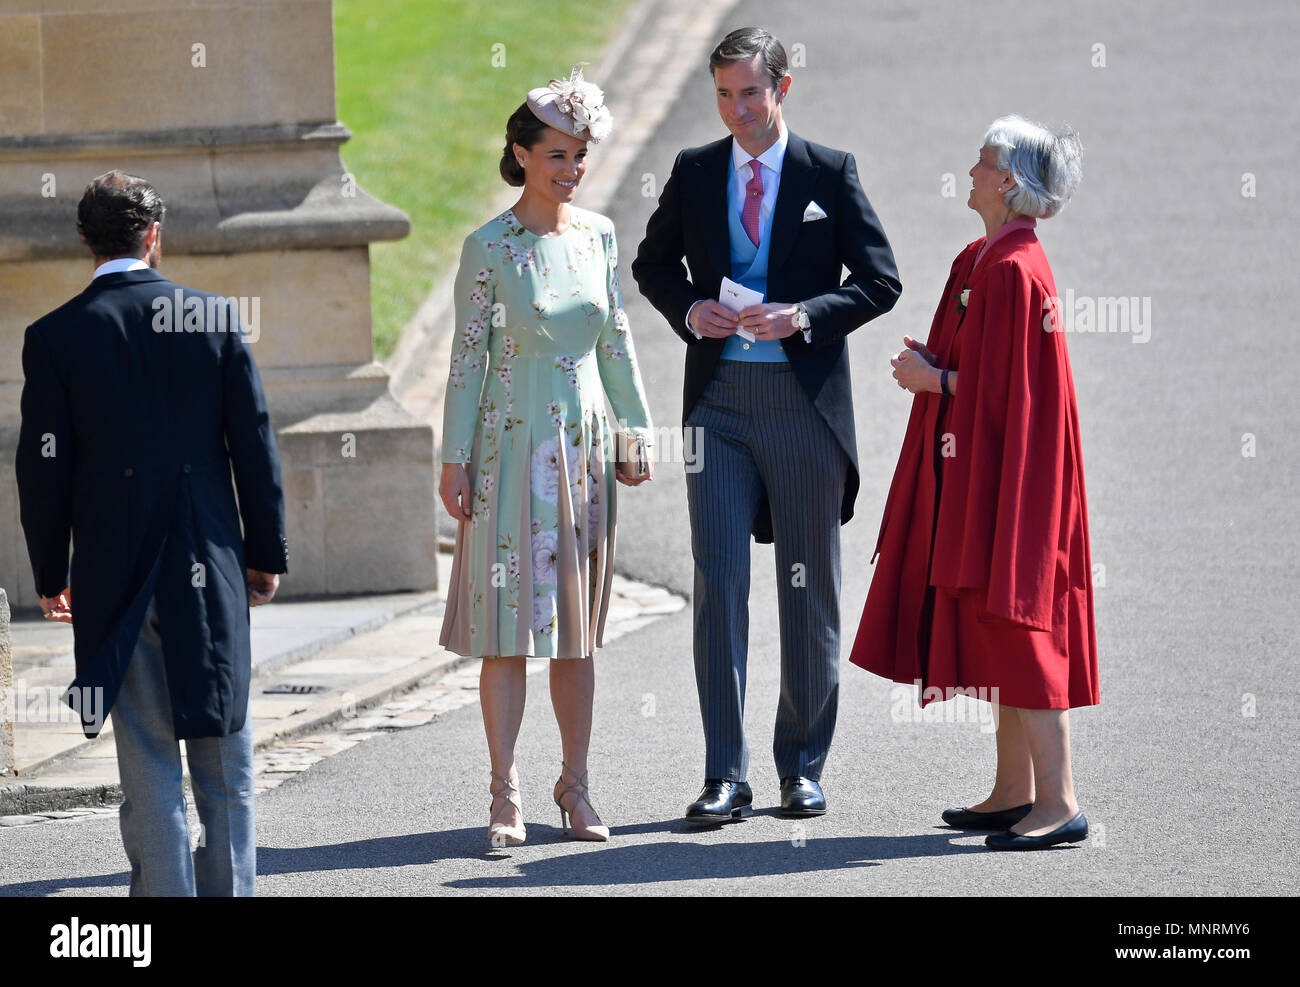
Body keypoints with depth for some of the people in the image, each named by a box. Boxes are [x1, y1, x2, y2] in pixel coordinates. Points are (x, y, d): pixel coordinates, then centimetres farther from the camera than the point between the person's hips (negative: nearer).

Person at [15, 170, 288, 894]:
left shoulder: (56, 336, -5)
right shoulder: (218, 317, -2)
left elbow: (43, 468, -3)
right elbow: (255, 442, 0)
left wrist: (51, 575, 7)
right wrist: (267, 553, 9)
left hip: (115, 567, -1)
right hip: (210, 563, 1)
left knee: (146, 753, 2)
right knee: (224, 745, 11)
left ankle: (166, 891, 1)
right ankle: (231, 888, 15)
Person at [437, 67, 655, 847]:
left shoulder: (599, 236, 6)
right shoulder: (491, 248, -7)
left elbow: (615, 342, 13)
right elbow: (468, 354, -6)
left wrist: (636, 431, 12)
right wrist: (456, 457, -7)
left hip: (584, 445, 4)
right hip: (513, 443, -4)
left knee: (578, 625, 8)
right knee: (508, 622, -3)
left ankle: (576, 786, 15)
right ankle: (506, 793, 1)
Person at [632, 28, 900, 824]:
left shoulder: (831, 174, -1)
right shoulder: (695, 172, 7)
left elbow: (880, 280, -1)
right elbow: (653, 263, 18)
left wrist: (804, 316, -16)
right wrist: (689, 310, -3)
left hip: (805, 399, -1)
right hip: (718, 402, 2)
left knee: (811, 591, 6)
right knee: (718, 582, -6)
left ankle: (803, 766, 18)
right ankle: (726, 776, -5)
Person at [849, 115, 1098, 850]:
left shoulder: (1011, 272, -19)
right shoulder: (986, 259, 13)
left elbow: (1006, 385, -22)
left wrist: (936, 379, -11)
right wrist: (933, 366, 6)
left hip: (1008, 476, -10)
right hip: (981, 473, 10)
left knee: (1015, 627, -10)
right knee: (995, 625, 13)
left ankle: (1060, 803, -9)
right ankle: (1016, 790, 18)